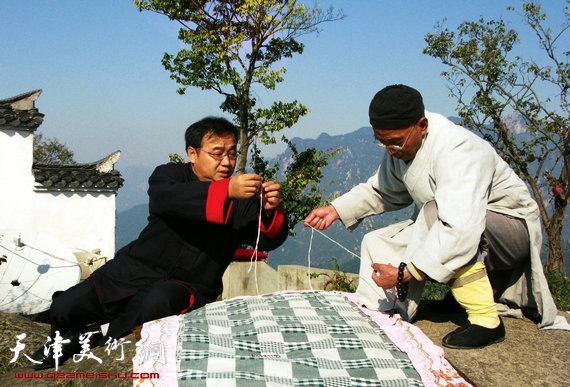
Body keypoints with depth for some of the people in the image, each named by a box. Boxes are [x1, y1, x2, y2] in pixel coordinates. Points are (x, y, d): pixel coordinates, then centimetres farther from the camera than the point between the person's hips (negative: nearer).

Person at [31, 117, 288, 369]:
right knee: (62, 308, -8)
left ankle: (94, 341, -5)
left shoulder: (242, 199, 1)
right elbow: (166, 198, -27)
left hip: (191, 287, -1)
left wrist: (270, 210, -34)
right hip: (137, 270, 1)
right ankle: (62, 344, 30)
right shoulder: (169, 174, -2)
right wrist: (226, 190, -42)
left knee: (158, 300, -35)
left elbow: (268, 240, -10)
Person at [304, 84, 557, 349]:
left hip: (514, 230, -8)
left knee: (435, 211, -37)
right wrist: (336, 210, 1)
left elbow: (461, 231, -44)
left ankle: (486, 321, -29)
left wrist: (405, 273, -41)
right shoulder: (401, 147, -5)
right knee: (376, 243, -1)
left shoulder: (458, 150, -32)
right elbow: (383, 190, 15)